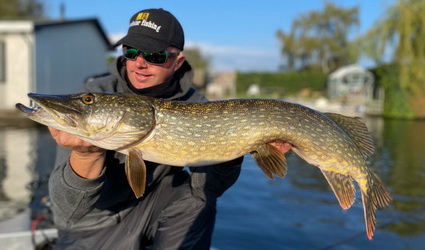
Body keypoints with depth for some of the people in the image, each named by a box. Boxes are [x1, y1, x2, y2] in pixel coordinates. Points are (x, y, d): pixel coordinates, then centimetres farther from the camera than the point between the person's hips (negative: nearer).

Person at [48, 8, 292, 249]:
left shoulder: (193, 104, -12)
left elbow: (204, 187, -15)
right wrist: (88, 154, -44)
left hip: (150, 208, 1)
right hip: (93, 227, 0)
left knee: (198, 197, -21)